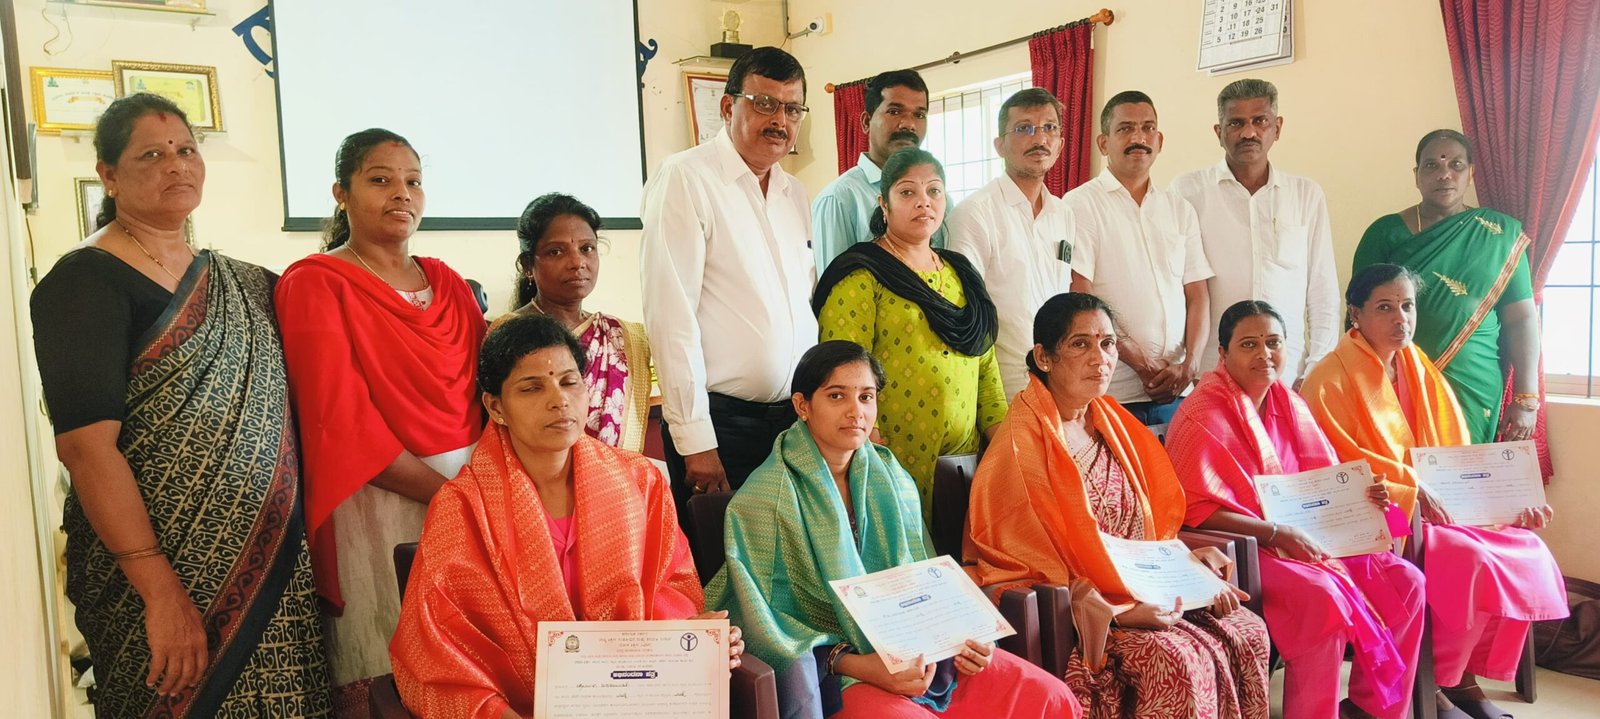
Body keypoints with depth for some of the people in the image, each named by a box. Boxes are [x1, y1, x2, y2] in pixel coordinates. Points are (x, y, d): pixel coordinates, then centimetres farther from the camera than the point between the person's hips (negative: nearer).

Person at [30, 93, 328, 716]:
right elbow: (85, 443, -15)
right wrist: (160, 590, -20)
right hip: (159, 573, -5)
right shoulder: (85, 282, -6)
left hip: (273, 567, 6)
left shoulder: (240, 282, 12)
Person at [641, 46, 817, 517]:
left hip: (794, 419, 7)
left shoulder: (795, 195, 13)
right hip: (721, 422, -7)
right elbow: (670, 314, -15)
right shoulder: (686, 179, -9)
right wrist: (695, 439, -17)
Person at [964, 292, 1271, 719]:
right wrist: (1115, 612, -23)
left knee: (1246, 632, -9)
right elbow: (1033, 558, -16)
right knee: (1177, 659, -25)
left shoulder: (1111, 420, 10)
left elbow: (1156, 522, 15)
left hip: (1139, 585, 8)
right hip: (1057, 605, -7)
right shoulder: (1021, 443, -15)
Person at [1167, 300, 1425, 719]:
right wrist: (1278, 534, -23)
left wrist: (1361, 497, -7)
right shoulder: (1202, 417, -15)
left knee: (1405, 582, -2)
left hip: (1300, 537, 8)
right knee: (1323, 596, -30)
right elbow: (1197, 511, -20)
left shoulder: (1289, 403, 10)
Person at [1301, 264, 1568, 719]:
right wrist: (1412, 491, -21)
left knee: (1529, 554, -12)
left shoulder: (1421, 371, 12)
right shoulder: (1331, 379, -10)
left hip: (1437, 507, 7)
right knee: (1472, 562, -26)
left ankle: (1465, 677, 2)